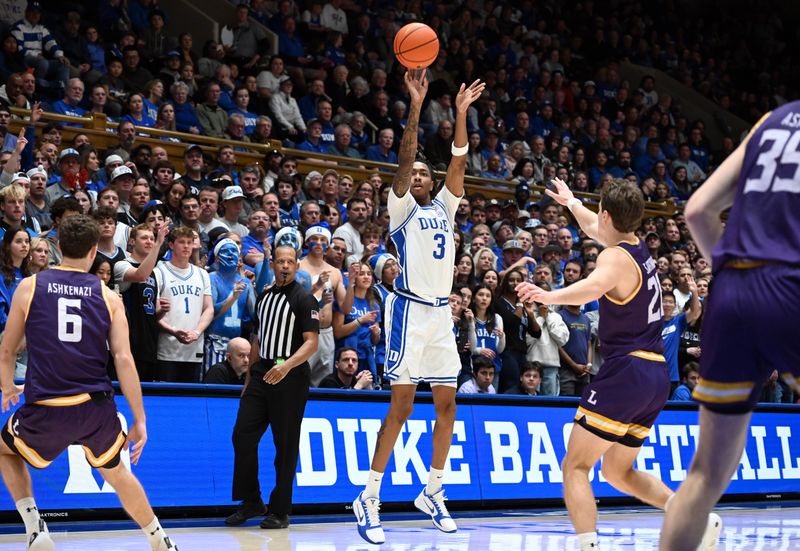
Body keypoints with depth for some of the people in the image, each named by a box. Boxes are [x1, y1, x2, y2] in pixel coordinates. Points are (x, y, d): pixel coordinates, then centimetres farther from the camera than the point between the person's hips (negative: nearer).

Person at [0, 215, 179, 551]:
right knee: (115, 470, 28)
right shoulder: (107, 297, 4)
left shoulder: (29, 287, 2)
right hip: (97, 409, 2)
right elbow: (124, 359, -3)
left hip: (45, 410, -2)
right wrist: (139, 421, 2)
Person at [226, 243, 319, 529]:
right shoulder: (264, 297, 15)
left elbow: (311, 342, -12)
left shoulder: (304, 299, -5)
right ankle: (251, 501, 13)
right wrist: (249, 377, 18)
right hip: (261, 374, 6)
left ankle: (280, 511, 7)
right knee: (242, 435, 0)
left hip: (290, 377, -6)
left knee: (286, 446, -1)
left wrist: (286, 366, -27)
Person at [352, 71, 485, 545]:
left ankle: (433, 493, 19)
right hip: (411, 309, -6)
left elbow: (458, 164, 6)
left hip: (442, 312, 6)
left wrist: (461, 114, -2)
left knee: (447, 405, 7)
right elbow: (405, 159, -11)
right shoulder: (402, 208, 2)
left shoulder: (443, 208, 17)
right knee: (402, 405, -10)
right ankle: (370, 498, -6)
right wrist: (416, 108, -19)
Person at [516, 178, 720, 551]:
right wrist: (571, 202, 53)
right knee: (617, 472, 19)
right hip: (656, 373, 9)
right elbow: (595, 230, 38)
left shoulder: (615, 257, -10)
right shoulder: (640, 249, 16)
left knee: (574, 466, -6)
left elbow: (593, 287, -35)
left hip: (627, 371, -9)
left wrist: (550, 296, -50)